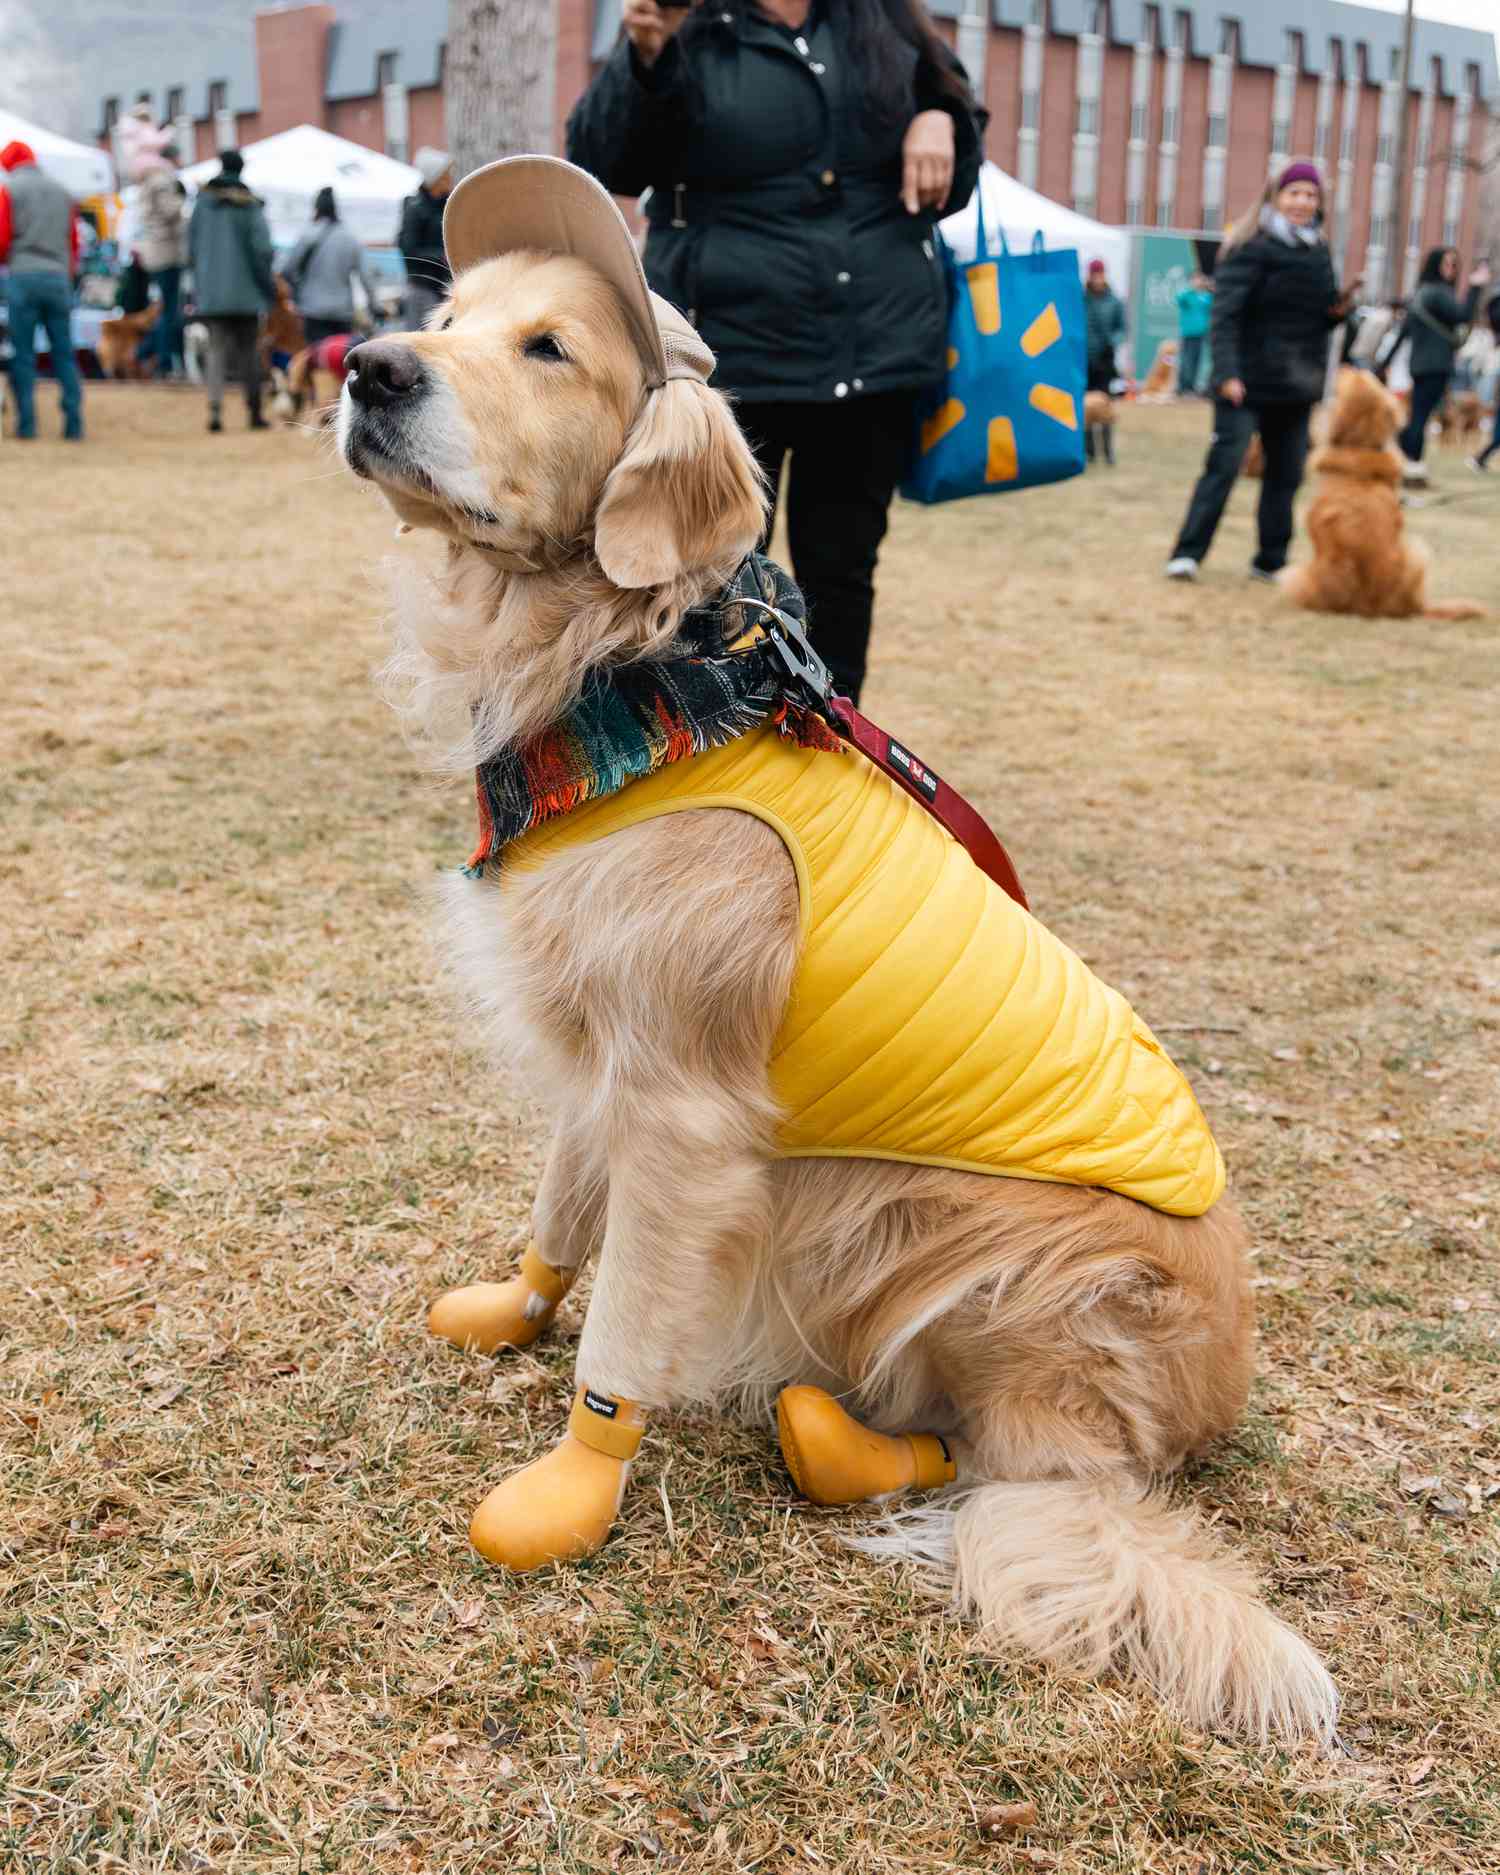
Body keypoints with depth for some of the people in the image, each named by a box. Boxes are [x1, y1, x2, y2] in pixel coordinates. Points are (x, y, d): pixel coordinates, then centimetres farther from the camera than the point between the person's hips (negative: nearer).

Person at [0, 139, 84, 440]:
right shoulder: (61, 190, 14)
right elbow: (74, 240, 14)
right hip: (59, 277, 3)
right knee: (64, 354, 5)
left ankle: (26, 423, -1)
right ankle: (74, 424, -3)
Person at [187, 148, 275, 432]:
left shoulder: (203, 201, 2)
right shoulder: (249, 206, -8)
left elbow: (192, 242, 6)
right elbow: (261, 247, -11)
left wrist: (199, 280, 17)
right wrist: (269, 286, -1)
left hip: (210, 290, 2)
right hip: (244, 291, -2)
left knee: (216, 350, 3)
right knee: (248, 350, 9)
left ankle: (215, 408, -14)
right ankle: (255, 412, 13)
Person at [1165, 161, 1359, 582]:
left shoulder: (1318, 252, 13)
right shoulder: (1252, 247, -8)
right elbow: (1225, 314, -16)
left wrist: (1340, 307, -2)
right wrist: (1227, 373, -27)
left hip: (1296, 387, 7)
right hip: (1248, 383, -7)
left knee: (1286, 473, 9)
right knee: (1224, 465, -11)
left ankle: (1271, 561, 18)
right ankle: (1188, 553, -7)